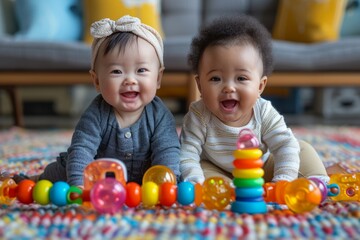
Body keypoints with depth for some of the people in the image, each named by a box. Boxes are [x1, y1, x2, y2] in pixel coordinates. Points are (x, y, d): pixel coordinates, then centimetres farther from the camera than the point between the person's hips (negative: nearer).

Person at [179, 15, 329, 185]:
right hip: (218, 172, -2)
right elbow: (187, 153, -28)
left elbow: (285, 145, -23)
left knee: (303, 150, -4)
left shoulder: (264, 113, -22)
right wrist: (195, 183, -45)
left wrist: (283, 181, -37)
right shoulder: (199, 117, -27)